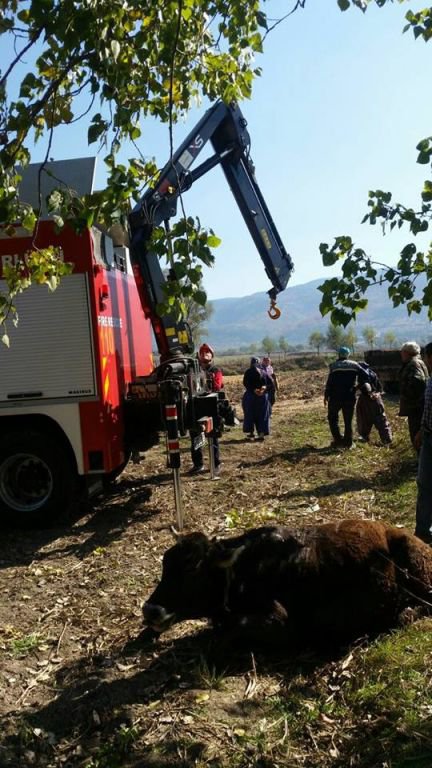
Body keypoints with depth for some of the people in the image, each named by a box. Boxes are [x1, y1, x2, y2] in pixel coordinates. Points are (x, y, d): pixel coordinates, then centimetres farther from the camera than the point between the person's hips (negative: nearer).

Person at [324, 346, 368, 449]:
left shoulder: (334, 365, -1)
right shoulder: (354, 364, 5)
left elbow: (329, 382, -7)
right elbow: (365, 376, -2)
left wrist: (326, 395, 0)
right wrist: (361, 385, 15)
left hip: (336, 397, -2)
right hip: (350, 397, 2)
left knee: (333, 418, 12)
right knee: (348, 420, 11)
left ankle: (338, 440, 4)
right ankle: (348, 443, 12)